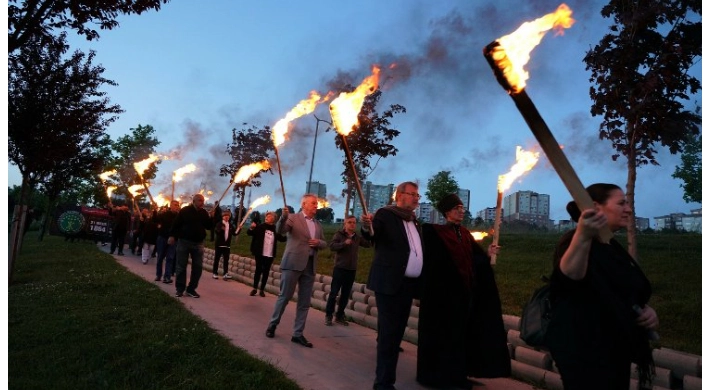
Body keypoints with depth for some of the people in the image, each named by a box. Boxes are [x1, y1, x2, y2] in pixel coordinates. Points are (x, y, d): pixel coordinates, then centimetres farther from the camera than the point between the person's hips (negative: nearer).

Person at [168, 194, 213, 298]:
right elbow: (176, 223, -5)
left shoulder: (204, 212, 6)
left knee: (198, 267, 4)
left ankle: (191, 289, 14)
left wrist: (212, 218, -10)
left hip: (199, 243, 4)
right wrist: (172, 235, -12)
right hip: (184, 242, -3)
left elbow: (209, 226, 6)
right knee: (181, 266, 3)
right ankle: (179, 289, 15)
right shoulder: (185, 210, -5)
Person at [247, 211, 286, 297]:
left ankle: (262, 290, 14)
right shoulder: (260, 226, -3)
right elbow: (249, 233, -2)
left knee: (266, 272, 6)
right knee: (258, 270, 3)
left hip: (270, 255, 1)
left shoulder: (275, 229, 0)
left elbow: (281, 238, 11)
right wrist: (251, 228, -24)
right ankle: (254, 288, 14)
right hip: (260, 253, -1)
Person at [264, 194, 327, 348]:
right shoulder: (293, 218, -1)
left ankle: (298, 334, 15)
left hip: (310, 266, 6)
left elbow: (324, 243, 18)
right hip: (293, 263, -5)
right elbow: (280, 230, -17)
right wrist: (283, 217, -37)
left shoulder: (317, 225, 17)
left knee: (304, 302, 7)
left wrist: (318, 242, -5)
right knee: (284, 297, 4)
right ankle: (273, 324, 24)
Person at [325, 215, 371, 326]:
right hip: (340, 268, -4)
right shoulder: (339, 234, -3)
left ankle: (340, 316, 20)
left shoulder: (357, 237, 10)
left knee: (345, 295, 9)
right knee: (334, 293, -2)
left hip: (351, 270, 4)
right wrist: (344, 243, -27)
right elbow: (332, 246, -15)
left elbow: (369, 244, 6)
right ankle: (328, 316, 8)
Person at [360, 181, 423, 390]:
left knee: (396, 333, 14)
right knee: (388, 333, -5)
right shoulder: (386, 214, -6)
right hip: (390, 283, -7)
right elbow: (372, 234, -23)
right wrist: (367, 226, -45)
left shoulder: (414, 221, 17)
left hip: (408, 284, 8)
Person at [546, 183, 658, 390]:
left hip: (617, 348, 9)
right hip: (585, 350, -9)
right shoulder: (576, 241, -16)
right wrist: (582, 236, -56)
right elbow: (569, 276, -40)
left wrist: (647, 310, 3)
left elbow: (630, 293, 24)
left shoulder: (614, 247, 12)